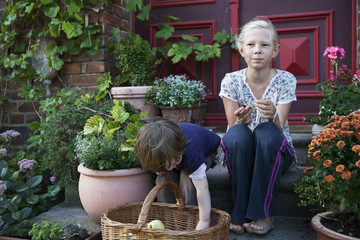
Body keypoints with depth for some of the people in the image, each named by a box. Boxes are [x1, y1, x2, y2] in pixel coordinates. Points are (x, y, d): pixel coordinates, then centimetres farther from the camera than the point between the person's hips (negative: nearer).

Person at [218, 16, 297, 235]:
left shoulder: (285, 80, -8)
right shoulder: (232, 81, -6)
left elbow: (279, 129, -15)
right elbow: (233, 127, -9)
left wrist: (273, 116, -39)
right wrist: (241, 121, -33)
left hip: (277, 154, 0)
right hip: (243, 154, 1)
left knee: (266, 132, -34)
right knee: (237, 134, -33)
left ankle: (263, 214, -21)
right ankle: (241, 214, -20)